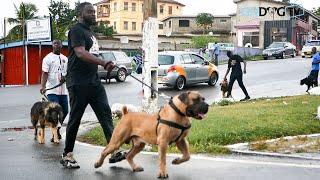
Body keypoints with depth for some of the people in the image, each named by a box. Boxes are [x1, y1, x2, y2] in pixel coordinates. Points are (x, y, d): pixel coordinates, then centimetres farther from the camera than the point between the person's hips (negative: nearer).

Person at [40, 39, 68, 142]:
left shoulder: (65, 59, 15)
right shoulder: (48, 58, -3)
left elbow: (68, 71, 17)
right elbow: (45, 74, -10)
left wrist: (65, 77, -6)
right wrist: (43, 86, -23)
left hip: (63, 90, 6)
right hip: (52, 90, -6)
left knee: (64, 111, 9)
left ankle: (57, 129, 26)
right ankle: (56, 132, -6)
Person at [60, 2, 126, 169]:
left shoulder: (89, 31, 20)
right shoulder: (76, 30, -9)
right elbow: (81, 53, -24)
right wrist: (104, 63, -33)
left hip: (94, 82, 9)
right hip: (78, 84, -8)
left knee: (106, 114, -2)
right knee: (75, 119, 0)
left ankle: (114, 151, -5)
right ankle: (67, 155, 11)